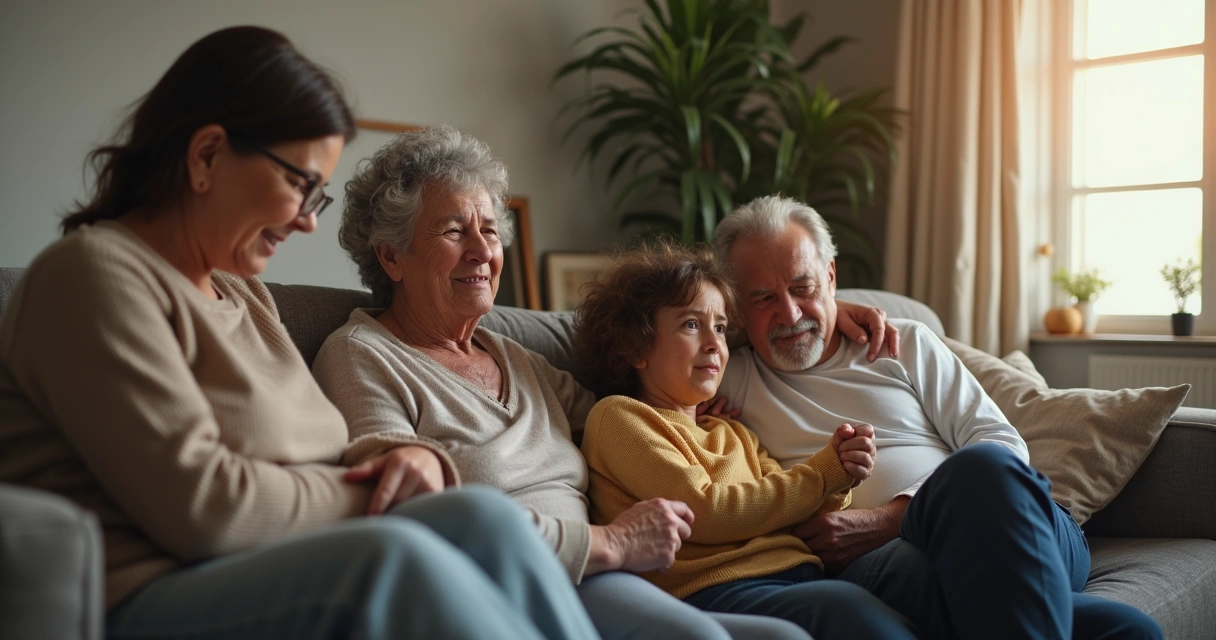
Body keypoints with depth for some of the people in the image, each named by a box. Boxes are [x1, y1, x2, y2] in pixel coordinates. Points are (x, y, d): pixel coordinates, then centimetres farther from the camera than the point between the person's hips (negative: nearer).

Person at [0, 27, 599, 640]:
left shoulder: (244, 292, 21)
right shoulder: (92, 273, -8)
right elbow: (199, 507, -18)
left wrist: (399, 460, 0)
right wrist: (366, 496, -4)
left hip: (287, 584, 8)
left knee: (486, 515, -22)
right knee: (398, 560, -36)